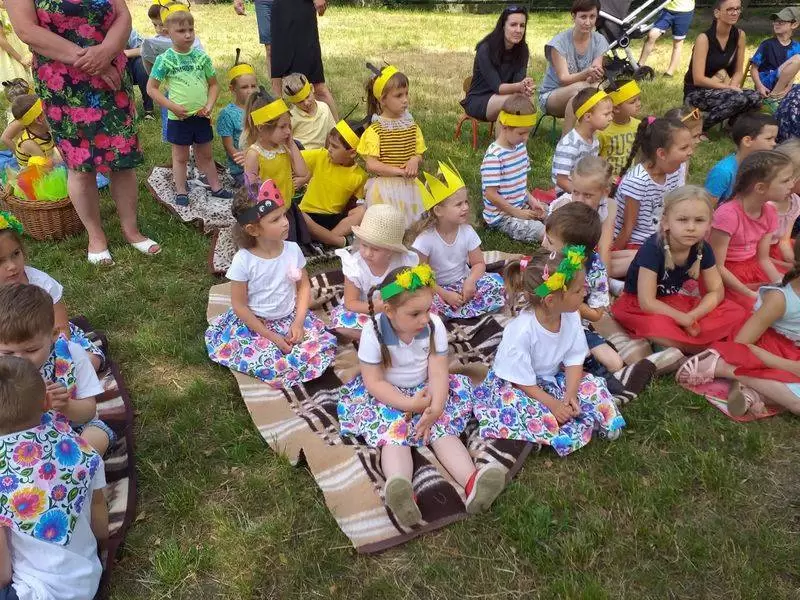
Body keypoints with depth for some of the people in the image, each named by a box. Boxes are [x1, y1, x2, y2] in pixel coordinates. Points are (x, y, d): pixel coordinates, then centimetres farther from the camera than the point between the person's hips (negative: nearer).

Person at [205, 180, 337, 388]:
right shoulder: (243, 260, -20)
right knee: (263, 362, -27)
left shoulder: (293, 249, -10)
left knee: (325, 345, -15)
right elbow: (239, 305, -14)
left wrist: (298, 322, -12)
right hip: (254, 322, -3)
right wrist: (271, 336, -17)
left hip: (290, 317, 4)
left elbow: (304, 286, 1)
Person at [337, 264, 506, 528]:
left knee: (443, 427, -22)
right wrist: (410, 404, -26)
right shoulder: (374, 332, -20)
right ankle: (399, 490, -55)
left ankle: (472, 482, -43)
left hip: (425, 392, 3)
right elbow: (374, 382, -18)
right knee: (393, 433, -28)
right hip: (387, 396, -2)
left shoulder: (434, 325, -13)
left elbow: (438, 372, -13)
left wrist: (435, 407, -30)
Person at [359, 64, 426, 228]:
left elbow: (419, 155, 10)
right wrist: (400, 171, -19)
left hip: (407, 187, 5)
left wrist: (415, 160, -14)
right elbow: (371, 165, -16)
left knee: (410, 224, 10)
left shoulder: (411, 126, 4)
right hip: (384, 188, -4)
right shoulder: (375, 130, -11)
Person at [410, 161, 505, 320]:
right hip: (437, 288, -4)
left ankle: (451, 314, -20)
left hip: (463, 283, 4)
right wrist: (445, 295, -22)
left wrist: (470, 281, -20)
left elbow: (478, 263, 2)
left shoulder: (467, 231, -8)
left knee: (497, 284, -20)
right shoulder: (426, 237, -20)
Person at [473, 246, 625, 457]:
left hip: (551, 378, 6)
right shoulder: (521, 330, -34)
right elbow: (520, 380, -24)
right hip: (513, 385, -6)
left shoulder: (571, 315, -16)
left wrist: (570, 394, -19)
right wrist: (553, 404, -25)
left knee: (593, 386, -10)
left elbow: (574, 359, -6)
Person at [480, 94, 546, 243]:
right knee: (544, 232, -22)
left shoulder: (521, 147, 4)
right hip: (502, 215, -9)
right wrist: (517, 213, -17)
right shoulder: (494, 156, -23)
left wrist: (531, 201, 1)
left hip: (522, 206, 9)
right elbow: (491, 194, -23)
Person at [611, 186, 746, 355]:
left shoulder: (702, 248, -10)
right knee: (657, 326, -39)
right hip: (641, 306, -6)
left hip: (676, 304, 6)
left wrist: (692, 317, -20)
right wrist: (685, 320, -20)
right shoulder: (652, 248, -26)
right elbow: (647, 303, -28)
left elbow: (716, 291, -3)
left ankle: (670, 342, -15)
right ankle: (704, 351, -11)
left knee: (736, 313, -8)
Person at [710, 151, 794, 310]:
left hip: (752, 267, 8)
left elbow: (763, 259, 5)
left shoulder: (769, 212, -3)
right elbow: (717, 266, -21)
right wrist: (750, 294, -20)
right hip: (725, 277, -8)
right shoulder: (728, 215, -27)